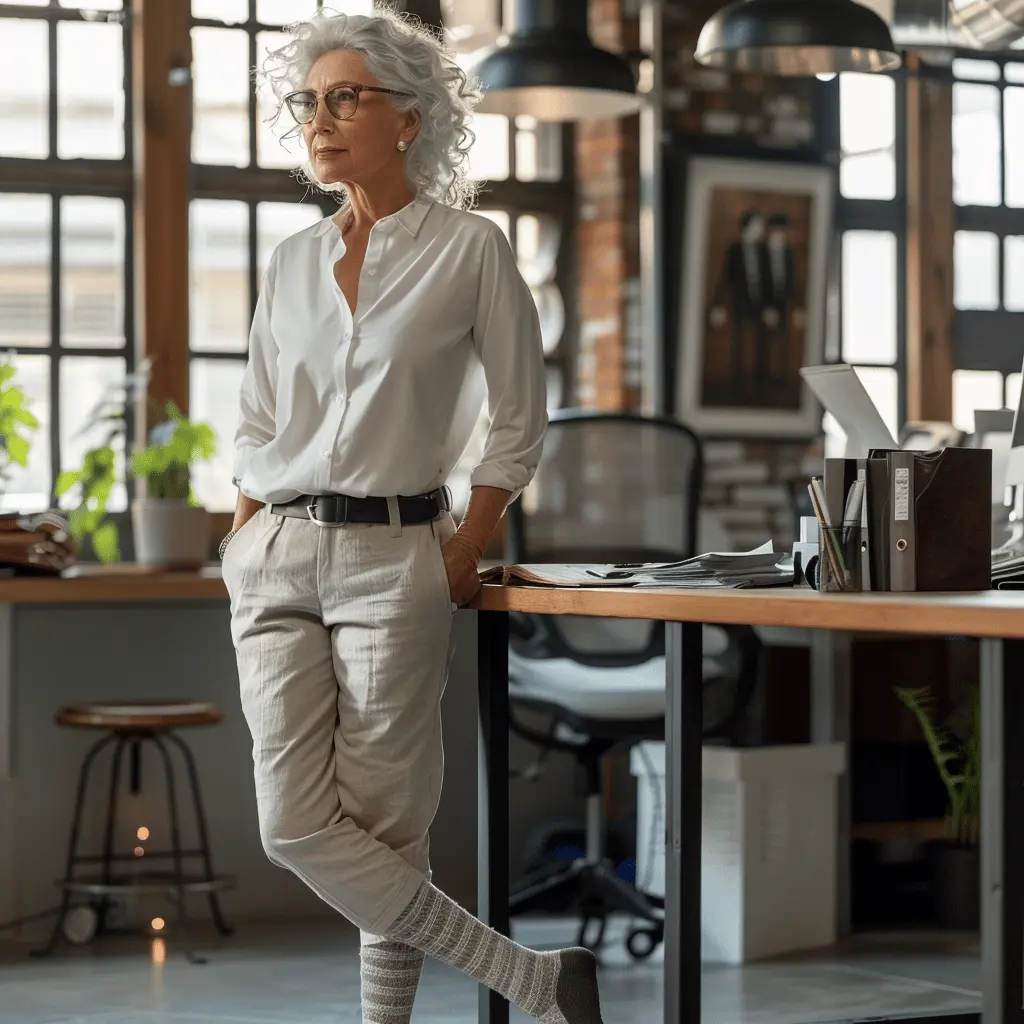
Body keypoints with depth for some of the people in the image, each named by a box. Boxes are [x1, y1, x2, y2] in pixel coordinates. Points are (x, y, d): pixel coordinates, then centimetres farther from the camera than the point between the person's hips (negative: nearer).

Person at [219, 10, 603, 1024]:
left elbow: (518, 420, 2)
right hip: (275, 559, 5)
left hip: (392, 555, -4)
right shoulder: (291, 261, 13)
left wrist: (464, 556, -3)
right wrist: (246, 545, 9)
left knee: (381, 829, -4)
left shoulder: (469, 248, -1)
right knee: (295, 825, -5)